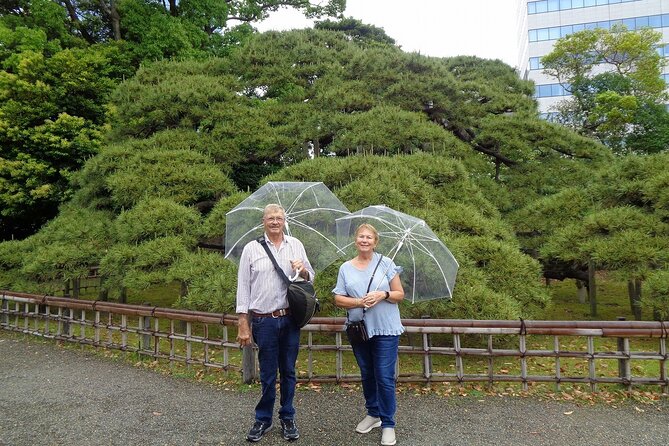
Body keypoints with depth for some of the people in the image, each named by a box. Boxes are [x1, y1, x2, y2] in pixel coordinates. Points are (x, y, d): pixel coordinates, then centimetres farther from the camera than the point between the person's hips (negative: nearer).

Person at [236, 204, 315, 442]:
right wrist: (243, 324, -4)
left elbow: (310, 278, 13)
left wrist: (303, 270, -11)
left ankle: (287, 418, 29)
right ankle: (263, 419, 27)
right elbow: (243, 287, -1)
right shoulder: (251, 248, 0)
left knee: (288, 371, 13)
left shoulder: (296, 245, 7)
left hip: (290, 318, 2)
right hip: (264, 321, -2)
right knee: (267, 373, 8)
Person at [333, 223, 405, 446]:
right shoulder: (346, 268, 4)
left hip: (385, 329, -3)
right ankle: (373, 414, 35)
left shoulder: (386, 263, -1)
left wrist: (383, 295, -18)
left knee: (384, 377, -2)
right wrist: (359, 302, -16)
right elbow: (338, 299, 0)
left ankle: (388, 424, 12)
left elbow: (400, 294, 1)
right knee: (367, 374, 16)